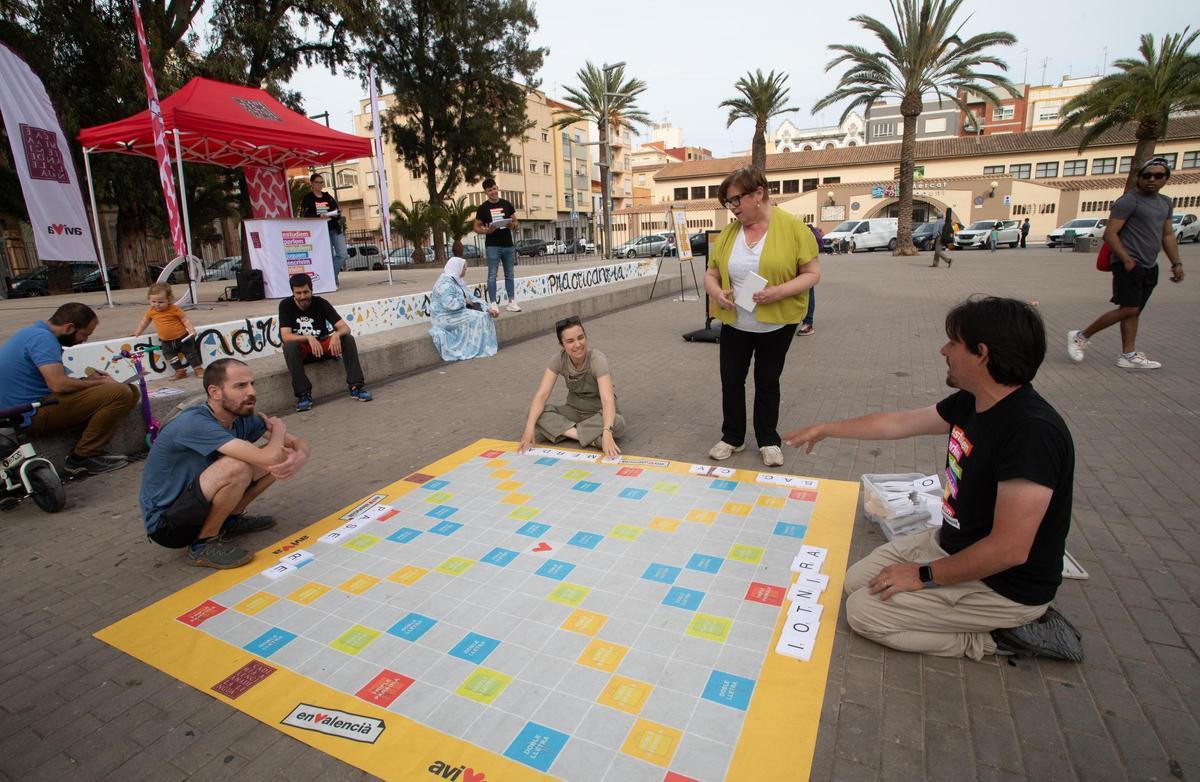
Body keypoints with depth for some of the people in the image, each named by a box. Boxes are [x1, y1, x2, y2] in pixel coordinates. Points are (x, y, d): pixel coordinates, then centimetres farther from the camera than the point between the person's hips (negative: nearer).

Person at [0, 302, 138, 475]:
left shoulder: (33, 333, 15)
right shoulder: (42, 338, -17)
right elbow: (59, 384, -28)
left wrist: (89, 379, 7)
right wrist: (99, 382, -11)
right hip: (34, 415, -10)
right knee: (120, 393, -24)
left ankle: (84, 453, 0)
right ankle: (84, 458, -11)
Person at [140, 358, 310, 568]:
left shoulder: (241, 417, -6)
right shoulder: (195, 423, -29)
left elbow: (299, 444, 0)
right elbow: (268, 458, -38)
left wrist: (298, 458, -26)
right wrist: (278, 426, -15)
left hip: (194, 503, 8)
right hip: (165, 524, -7)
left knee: (280, 459, -3)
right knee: (237, 467, -33)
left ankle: (231, 519, 9)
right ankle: (204, 544, -12)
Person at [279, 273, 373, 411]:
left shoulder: (320, 303, -7)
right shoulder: (285, 305, -10)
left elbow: (345, 328, -15)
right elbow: (286, 336, -21)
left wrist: (337, 334, -39)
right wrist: (309, 338, -39)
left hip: (324, 345, 1)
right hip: (302, 350, -1)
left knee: (348, 339, -24)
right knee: (289, 346, -34)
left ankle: (356, 386, -27)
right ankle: (303, 394, -31)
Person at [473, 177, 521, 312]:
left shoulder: (506, 204, 8)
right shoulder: (483, 208, 1)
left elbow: (516, 222, 13)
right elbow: (476, 227, 3)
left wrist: (513, 225, -11)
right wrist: (487, 230, -17)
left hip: (508, 245, 3)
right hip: (492, 246, -3)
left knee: (509, 275, 8)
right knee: (492, 275, -3)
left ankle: (511, 302, 14)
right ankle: (492, 303, -1)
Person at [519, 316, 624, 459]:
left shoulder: (598, 360, -26)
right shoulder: (558, 360, -15)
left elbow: (608, 399, -38)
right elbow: (542, 394, -21)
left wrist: (607, 433, -54)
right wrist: (530, 427, -35)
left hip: (599, 412, -3)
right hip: (575, 410, 4)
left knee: (617, 423, -37)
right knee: (536, 413, -23)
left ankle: (564, 430, -24)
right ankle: (592, 438, -27)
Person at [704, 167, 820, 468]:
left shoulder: (793, 228, -11)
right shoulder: (728, 233, 1)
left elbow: (812, 273, -10)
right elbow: (711, 274, 5)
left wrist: (779, 292, -26)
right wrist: (717, 293, -17)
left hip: (776, 325, -3)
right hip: (734, 324, 3)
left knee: (767, 382, 10)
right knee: (731, 381, 8)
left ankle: (768, 440, 27)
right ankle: (732, 437, 26)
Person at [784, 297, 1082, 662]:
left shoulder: (1031, 430, -31)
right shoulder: (969, 403, -4)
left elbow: (1010, 549, -31)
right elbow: (895, 423, 11)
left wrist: (924, 576, -19)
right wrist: (825, 429, 19)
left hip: (1004, 585, -8)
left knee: (864, 611, -10)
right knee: (855, 581, 10)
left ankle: (999, 636, 2)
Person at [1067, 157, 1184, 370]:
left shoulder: (1166, 203, 17)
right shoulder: (1129, 201, -9)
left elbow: (1168, 235, 22)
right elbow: (1109, 234, -14)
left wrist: (1176, 263, 15)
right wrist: (1126, 259, -21)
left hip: (1150, 267, 8)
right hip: (1129, 265, -8)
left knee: (1134, 312, 7)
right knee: (1128, 309, -15)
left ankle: (1129, 355, 8)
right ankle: (1080, 336, -4)